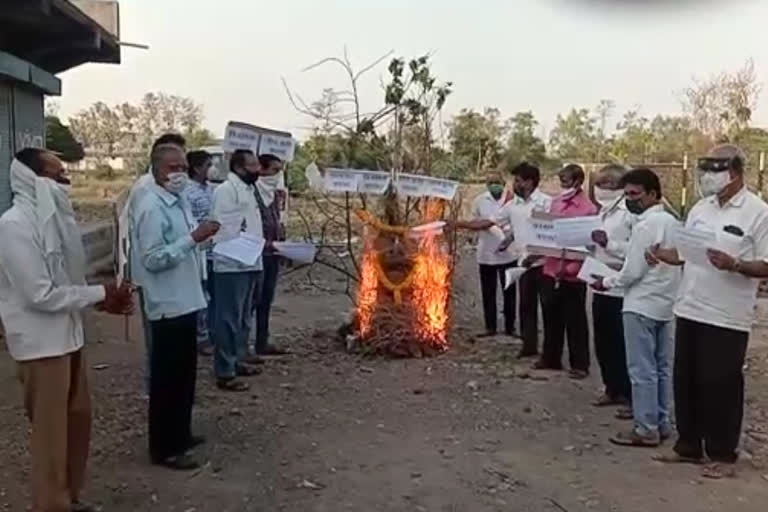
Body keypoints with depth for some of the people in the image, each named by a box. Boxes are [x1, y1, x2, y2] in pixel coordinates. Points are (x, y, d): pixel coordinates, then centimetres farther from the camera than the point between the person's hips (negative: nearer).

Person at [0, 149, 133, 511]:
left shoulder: (50, 217, 7)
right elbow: (40, 294, -22)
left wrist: (102, 300, 1)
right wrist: (99, 294, -15)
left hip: (67, 336, 9)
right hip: (40, 343, -9)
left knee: (78, 417, 18)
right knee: (51, 431, 4)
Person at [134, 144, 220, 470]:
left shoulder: (178, 202, 11)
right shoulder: (152, 207, -18)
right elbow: (152, 259, -24)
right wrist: (194, 238, -26)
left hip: (186, 301, 9)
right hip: (168, 305, -9)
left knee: (185, 374, 18)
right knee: (168, 378, 1)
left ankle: (180, 434, 33)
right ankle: (163, 448, 14)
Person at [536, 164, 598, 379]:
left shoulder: (589, 208, -12)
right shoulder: (556, 202, 9)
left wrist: (570, 267, -22)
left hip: (572, 274, -6)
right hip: (550, 269, 6)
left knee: (575, 321, 5)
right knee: (551, 317, 15)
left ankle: (580, 365, 18)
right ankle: (550, 358, 29)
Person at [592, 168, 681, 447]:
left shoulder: (645, 225, -17)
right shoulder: (671, 222, 11)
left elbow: (633, 271, -18)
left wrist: (607, 282, -2)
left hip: (642, 305, -9)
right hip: (664, 303, 9)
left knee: (642, 370, -2)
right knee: (662, 367, 14)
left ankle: (646, 429, 4)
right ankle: (662, 422, 22)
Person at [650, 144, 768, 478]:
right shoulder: (700, 208, 10)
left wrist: (734, 265, -27)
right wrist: (661, 255, -5)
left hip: (727, 318, -6)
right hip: (690, 310, 7)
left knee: (721, 387, 3)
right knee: (686, 382, 13)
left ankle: (723, 454, 19)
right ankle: (689, 446, 28)